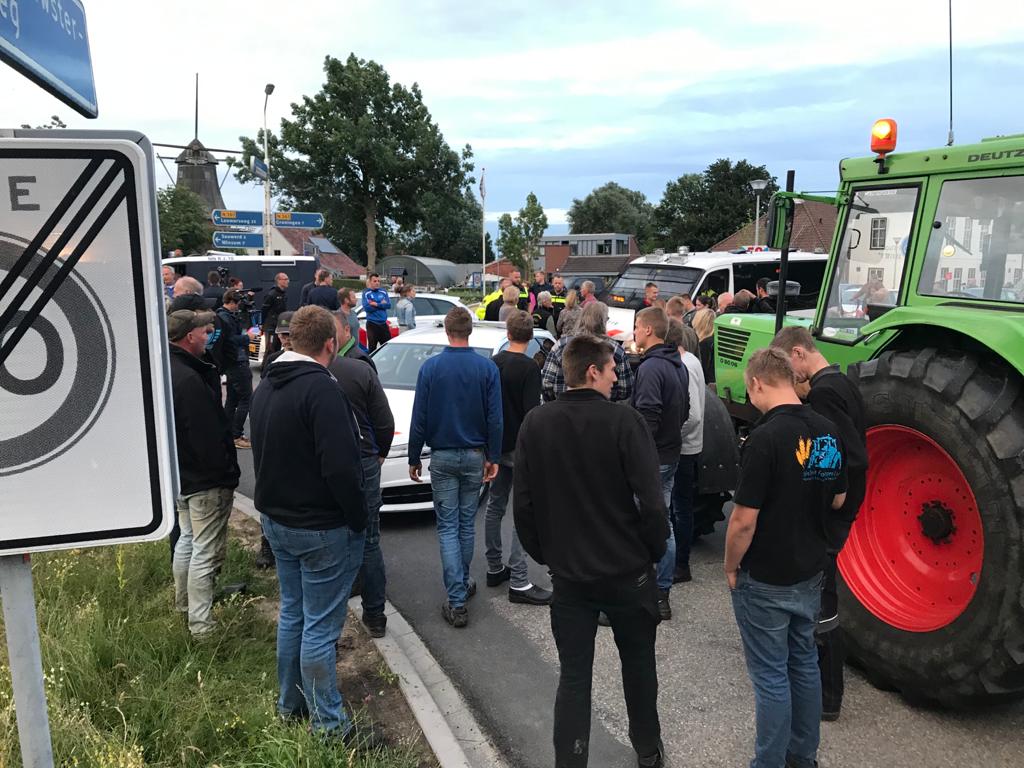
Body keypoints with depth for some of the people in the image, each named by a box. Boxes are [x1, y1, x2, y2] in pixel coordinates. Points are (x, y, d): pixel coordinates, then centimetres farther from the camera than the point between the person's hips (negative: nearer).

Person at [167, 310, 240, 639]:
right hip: (205, 480, -11)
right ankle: (200, 625, 5)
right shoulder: (189, 379, -26)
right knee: (205, 551, -2)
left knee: (187, 538, 25)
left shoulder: (167, 372, 8)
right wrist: (227, 473, -19)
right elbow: (209, 435, -25)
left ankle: (183, 604, 40)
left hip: (180, 475, 11)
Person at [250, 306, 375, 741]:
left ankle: (291, 705, 35)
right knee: (320, 626, 2)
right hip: (322, 527, -9)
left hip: (275, 520, 9)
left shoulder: (265, 387, 7)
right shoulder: (321, 387, -22)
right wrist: (358, 519, -15)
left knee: (292, 614, 21)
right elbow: (339, 466, -27)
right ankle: (328, 724, 15)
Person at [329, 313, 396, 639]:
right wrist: (380, 452, 12)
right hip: (362, 464, 0)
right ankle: (374, 614, 19)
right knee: (368, 542, 11)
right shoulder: (362, 371, -12)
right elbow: (385, 422, -7)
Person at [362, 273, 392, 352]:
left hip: (383, 324, 4)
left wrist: (376, 304, -14)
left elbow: (389, 305, -4)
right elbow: (366, 308, -15)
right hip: (372, 324, -4)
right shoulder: (366, 293, -2)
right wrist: (381, 305, -9)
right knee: (372, 348, 2)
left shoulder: (383, 292, 9)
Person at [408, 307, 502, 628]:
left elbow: (419, 418, -5)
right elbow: (495, 418, -5)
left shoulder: (430, 367, -7)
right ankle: (462, 584, 29)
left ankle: (457, 601, -3)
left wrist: (414, 458, 4)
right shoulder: (487, 368, -5)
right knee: (466, 524, 15)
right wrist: (492, 457, 2)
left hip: (442, 458, -1)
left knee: (448, 527, 2)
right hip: (474, 456, 2)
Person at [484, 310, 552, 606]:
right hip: (521, 447, -7)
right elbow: (532, 412, -20)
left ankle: (494, 568, 25)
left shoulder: (493, 363, 6)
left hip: (497, 445, 7)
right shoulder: (529, 367, -15)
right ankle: (518, 582, -4)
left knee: (495, 506, 16)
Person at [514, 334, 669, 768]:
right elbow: (651, 502, -17)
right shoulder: (624, 422, -17)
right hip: (628, 570, -1)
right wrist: (654, 553, 0)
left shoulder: (535, 425, -5)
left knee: (573, 675, 11)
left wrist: (545, 554, 11)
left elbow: (523, 504, -2)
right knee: (638, 663, 20)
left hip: (568, 573, 2)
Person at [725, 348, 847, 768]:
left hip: (766, 579, -7)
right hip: (810, 571, 7)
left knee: (771, 675, 5)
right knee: (804, 662, 20)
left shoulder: (765, 438, -24)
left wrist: (731, 568, -8)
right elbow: (838, 500, 11)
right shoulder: (828, 432, -1)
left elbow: (744, 520, -22)